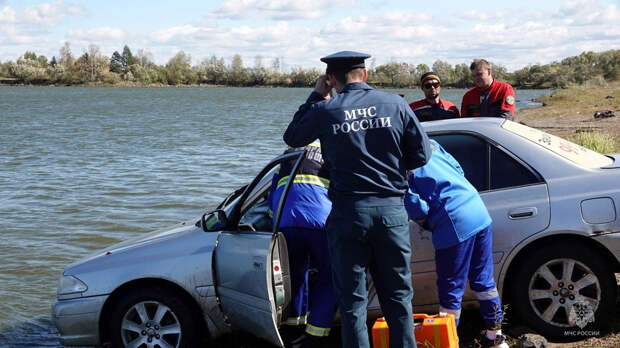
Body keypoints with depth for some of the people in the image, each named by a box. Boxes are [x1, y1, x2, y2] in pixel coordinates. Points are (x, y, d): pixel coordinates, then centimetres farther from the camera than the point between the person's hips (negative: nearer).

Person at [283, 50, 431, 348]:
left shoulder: (325, 111, -5)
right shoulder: (395, 104, 0)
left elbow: (292, 137, 14)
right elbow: (421, 155, 4)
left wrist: (315, 96, 18)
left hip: (348, 214, -2)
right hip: (391, 211, 2)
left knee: (353, 301, 7)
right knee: (398, 297, 14)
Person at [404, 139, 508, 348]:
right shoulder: (429, 144, 14)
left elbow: (416, 209, -11)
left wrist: (426, 223, 10)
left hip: (455, 225, -8)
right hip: (480, 212, 8)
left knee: (451, 289, 4)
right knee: (484, 279, 18)